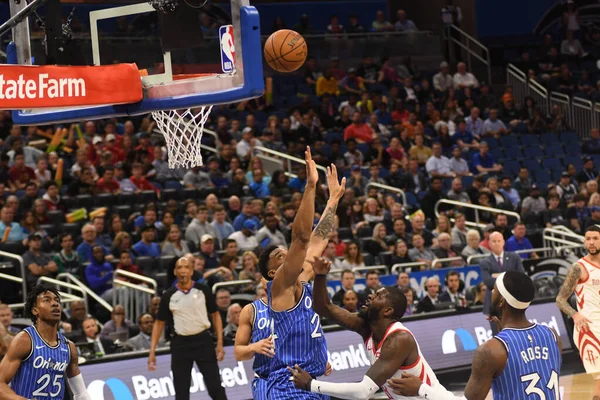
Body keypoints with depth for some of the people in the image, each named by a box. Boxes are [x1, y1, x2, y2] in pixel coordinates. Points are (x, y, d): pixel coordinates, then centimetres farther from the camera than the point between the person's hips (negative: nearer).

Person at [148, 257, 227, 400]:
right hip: (180, 343, 1)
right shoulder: (169, 295, -1)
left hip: (203, 340, -1)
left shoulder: (202, 290, -3)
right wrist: (152, 351, 0)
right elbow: (159, 323, 7)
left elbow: (215, 315, 5)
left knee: (215, 387, -3)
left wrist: (220, 343, -4)